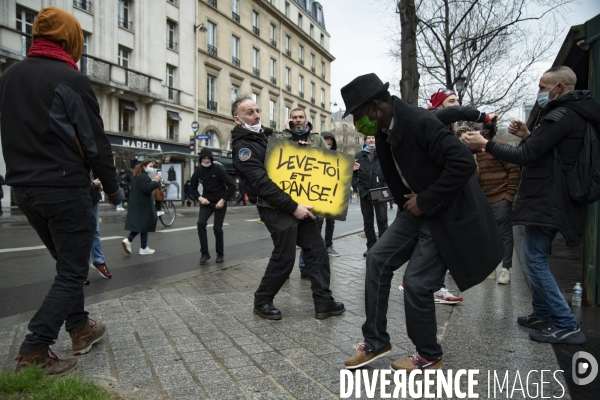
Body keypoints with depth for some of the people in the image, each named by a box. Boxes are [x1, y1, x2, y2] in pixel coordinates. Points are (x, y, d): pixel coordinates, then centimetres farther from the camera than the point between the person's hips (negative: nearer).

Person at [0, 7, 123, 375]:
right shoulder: (71, 79, -12)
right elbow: (95, 143, -10)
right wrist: (113, 187, -1)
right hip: (65, 189, -8)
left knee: (68, 262, 20)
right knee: (73, 270, 2)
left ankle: (80, 329, 29)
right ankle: (34, 351, 2)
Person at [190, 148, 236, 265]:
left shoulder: (218, 169, -14)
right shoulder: (198, 170, -1)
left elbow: (232, 185, -16)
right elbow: (193, 187, 12)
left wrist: (223, 200, -18)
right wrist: (200, 198, -5)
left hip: (219, 202, -3)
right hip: (206, 202, 4)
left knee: (217, 228, -2)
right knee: (201, 223, -14)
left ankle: (220, 254, 18)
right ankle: (205, 253, -3)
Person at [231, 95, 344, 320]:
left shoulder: (267, 135, 17)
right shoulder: (243, 147, -10)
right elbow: (263, 183, -20)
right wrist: (292, 207, -22)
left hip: (297, 203, 8)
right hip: (276, 209, -8)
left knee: (317, 250, 5)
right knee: (284, 257, -3)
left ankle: (323, 303, 12)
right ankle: (262, 302, 18)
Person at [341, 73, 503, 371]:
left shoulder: (420, 122, -24)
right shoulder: (384, 130, 2)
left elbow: (464, 163, -30)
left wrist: (425, 201, -23)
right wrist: (408, 203, 4)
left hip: (446, 214, -8)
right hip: (417, 209, 8)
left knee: (416, 283, -6)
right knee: (378, 259, 1)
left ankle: (428, 356, 20)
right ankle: (375, 341, 14)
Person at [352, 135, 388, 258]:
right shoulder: (359, 155, 11)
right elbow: (353, 174, 11)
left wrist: (386, 188, -12)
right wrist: (357, 187, 0)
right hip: (364, 194, 3)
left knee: (382, 221, 0)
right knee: (368, 221, 8)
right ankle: (371, 246, 16)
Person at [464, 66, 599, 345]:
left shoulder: (561, 116, -15)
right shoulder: (573, 115, 17)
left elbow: (525, 156, -19)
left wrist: (485, 144, -12)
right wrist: (528, 136, 13)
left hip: (547, 202, -11)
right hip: (551, 200, 11)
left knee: (533, 260, -6)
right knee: (536, 259, 17)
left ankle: (566, 326, 0)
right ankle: (543, 314, 27)